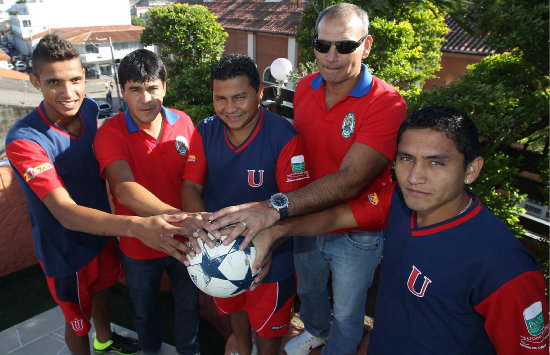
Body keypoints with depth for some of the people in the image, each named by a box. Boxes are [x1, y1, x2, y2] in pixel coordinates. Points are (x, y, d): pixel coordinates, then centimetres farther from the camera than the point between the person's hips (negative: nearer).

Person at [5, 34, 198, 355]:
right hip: (65, 248, -6)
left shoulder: (90, 109, -12)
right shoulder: (24, 140, -32)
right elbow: (66, 213, -41)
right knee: (78, 321, 18)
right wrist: (135, 226, -57)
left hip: (101, 230, 6)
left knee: (102, 288, 31)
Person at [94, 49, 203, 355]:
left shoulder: (183, 122, -9)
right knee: (145, 310, 24)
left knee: (189, 303, 23)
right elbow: (124, 187, -37)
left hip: (184, 242, 2)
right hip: (139, 247, -2)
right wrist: (179, 217, -52)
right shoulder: (110, 133, -20)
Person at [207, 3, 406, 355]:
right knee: (308, 289, 30)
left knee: (347, 310, 20)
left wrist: (276, 207, -46)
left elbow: (350, 180, -35)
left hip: (355, 236, -5)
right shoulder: (305, 88, -6)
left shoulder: (387, 103, -25)